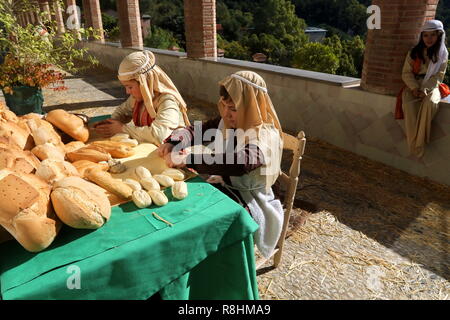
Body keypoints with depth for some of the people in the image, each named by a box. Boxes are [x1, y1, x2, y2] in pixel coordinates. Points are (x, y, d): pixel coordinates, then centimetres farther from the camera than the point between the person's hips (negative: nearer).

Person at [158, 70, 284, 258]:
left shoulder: (266, 136, -22)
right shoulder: (227, 122, 0)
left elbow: (240, 162, -41)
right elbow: (195, 130, 5)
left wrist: (187, 159, -43)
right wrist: (173, 143, -18)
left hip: (247, 203, -6)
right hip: (222, 186, 7)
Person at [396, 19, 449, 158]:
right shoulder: (414, 52, 4)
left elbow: (439, 75, -3)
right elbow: (406, 73, 0)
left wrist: (425, 89, -19)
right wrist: (414, 88, -17)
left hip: (431, 86, 0)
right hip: (413, 85, 1)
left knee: (430, 103, -36)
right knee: (408, 104, -33)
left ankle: (420, 143, -28)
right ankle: (413, 146, -29)